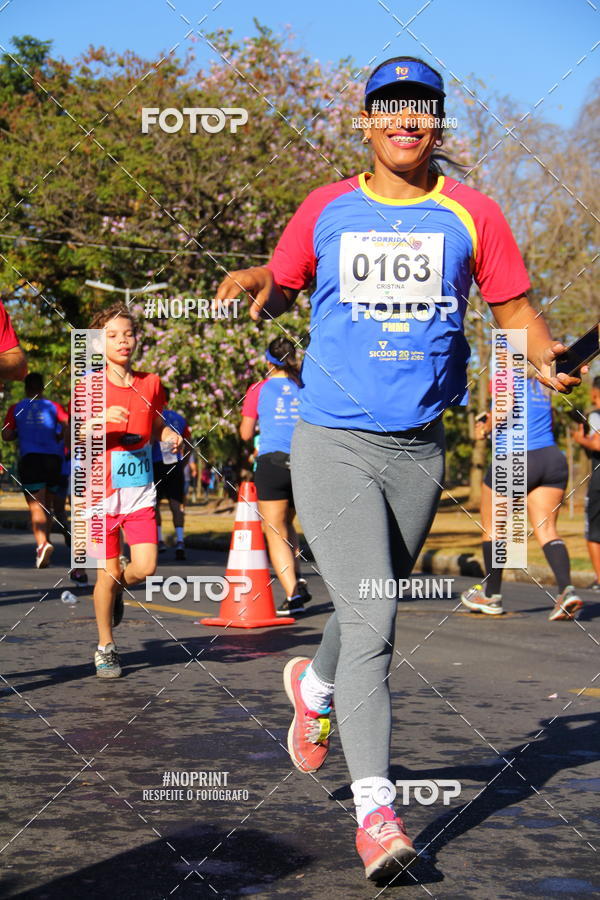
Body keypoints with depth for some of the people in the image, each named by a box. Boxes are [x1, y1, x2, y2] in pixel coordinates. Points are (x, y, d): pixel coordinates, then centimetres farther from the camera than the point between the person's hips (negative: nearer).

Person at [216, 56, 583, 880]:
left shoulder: (471, 215, 4)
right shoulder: (326, 210, 5)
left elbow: (515, 308, 8)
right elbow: (280, 289, 17)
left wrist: (548, 357, -13)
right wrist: (255, 283, -6)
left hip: (419, 448, 2)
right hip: (333, 441, -2)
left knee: (373, 613, 17)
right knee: (371, 618, -14)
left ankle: (316, 686, 50)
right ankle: (374, 809, -9)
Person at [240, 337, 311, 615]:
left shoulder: (258, 389, 4)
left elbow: (246, 434, 7)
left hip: (272, 462, -3)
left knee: (275, 532, 1)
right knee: (286, 524, 22)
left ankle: (292, 594, -13)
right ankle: (298, 580, 7)